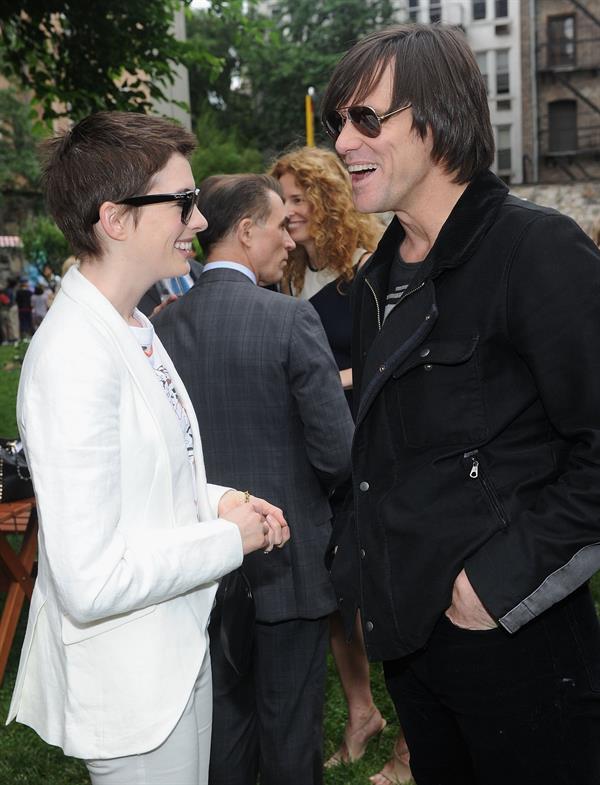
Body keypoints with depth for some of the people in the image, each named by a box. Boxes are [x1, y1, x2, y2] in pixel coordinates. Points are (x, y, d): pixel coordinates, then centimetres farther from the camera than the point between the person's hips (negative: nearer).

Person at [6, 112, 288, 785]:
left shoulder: (134, 329, 4)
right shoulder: (73, 358, -27)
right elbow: (91, 580, -29)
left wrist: (219, 500, 0)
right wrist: (231, 538, -18)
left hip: (177, 649, 9)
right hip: (127, 684, -9)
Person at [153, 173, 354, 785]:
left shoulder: (162, 325, -4)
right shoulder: (291, 319, -17)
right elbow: (338, 453, -17)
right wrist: (310, 489, 4)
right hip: (287, 562, -4)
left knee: (224, 717, 19)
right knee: (290, 730, 11)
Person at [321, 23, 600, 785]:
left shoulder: (538, 249, -15)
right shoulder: (380, 276, 10)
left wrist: (504, 580, -19)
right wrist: (367, 562, 12)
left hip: (512, 637, -7)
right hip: (406, 626, 8)